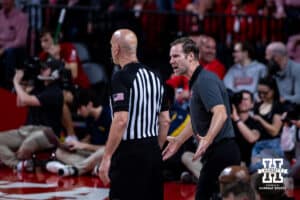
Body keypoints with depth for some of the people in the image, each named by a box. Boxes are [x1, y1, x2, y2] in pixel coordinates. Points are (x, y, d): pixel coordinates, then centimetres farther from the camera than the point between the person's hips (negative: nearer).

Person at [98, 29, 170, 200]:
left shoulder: (121, 78, -13)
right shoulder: (154, 76, 11)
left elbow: (121, 120, -21)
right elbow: (165, 121, 14)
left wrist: (107, 157, -17)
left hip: (129, 153, -8)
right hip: (152, 151, 8)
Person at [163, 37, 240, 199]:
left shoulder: (205, 80, -15)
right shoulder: (197, 81, 18)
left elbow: (220, 113, -28)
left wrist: (207, 139, -42)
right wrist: (178, 141, 38)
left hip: (220, 152, -10)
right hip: (218, 151, 10)